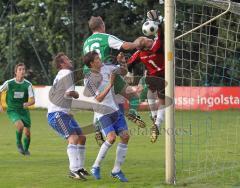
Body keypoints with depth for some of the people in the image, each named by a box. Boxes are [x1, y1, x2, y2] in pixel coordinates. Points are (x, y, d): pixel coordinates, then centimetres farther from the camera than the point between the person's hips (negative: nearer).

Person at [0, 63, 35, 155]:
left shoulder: (28, 85, -9)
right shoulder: (9, 83, -11)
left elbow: (32, 100, -13)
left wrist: (28, 104, -35)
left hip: (24, 110, 2)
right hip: (12, 110, -2)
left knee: (27, 133, 2)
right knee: (20, 125, -29)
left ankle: (26, 149, 32)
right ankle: (18, 143, -1)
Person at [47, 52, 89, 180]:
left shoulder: (61, 74, 22)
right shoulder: (67, 73, -10)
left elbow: (51, 93, 29)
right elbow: (70, 92, -22)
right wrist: (77, 95, 0)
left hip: (64, 113, 10)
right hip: (56, 113, -10)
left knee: (82, 137, 11)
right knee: (73, 137, -24)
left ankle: (79, 167, 17)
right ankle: (74, 170, -31)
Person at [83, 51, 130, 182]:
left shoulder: (106, 68, 2)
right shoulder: (89, 80, -15)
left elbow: (124, 72, 14)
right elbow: (99, 98, -20)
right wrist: (110, 85, -27)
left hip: (115, 110, 6)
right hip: (103, 113, -6)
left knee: (125, 136, -5)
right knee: (111, 137, -23)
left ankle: (116, 170, 4)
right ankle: (96, 167, -5)